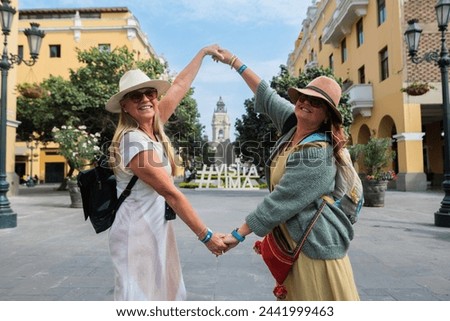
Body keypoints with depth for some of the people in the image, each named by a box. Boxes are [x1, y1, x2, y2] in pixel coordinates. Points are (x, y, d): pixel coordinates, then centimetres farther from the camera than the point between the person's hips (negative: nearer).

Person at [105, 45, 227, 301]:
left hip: (157, 228, 8)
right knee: (141, 296, 5)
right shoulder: (134, 141, -21)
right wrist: (206, 235, -18)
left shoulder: (153, 128, 1)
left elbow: (180, 86, 11)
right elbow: (171, 194, -22)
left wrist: (203, 52, 22)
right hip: (138, 231, -8)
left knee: (168, 292, 17)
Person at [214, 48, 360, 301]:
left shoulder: (317, 155, -24)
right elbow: (267, 96, 12)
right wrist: (234, 61, 18)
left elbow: (280, 201, -24)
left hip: (315, 244, -9)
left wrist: (239, 234, -17)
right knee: (295, 299, 21)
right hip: (291, 241, 9)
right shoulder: (293, 124, 1)